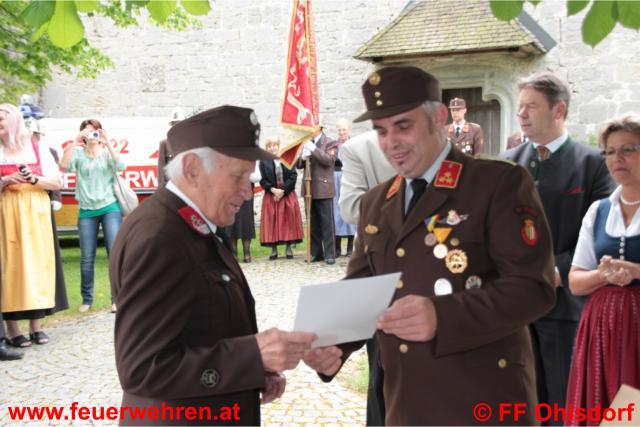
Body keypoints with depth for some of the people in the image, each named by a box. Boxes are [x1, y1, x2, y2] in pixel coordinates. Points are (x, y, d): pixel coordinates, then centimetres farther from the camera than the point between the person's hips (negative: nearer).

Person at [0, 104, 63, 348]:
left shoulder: (38, 148, 8)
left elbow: (57, 182, 5)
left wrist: (34, 179, -10)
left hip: (36, 214, 1)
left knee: (37, 262, 0)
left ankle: (36, 326, 8)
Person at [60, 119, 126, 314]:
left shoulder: (107, 152, 7)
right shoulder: (78, 153, 7)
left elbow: (120, 166, -12)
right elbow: (65, 166, -11)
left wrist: (108, 143, -16)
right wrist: (75, 142, -15)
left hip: (110, 208, -1)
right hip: (86, 211, 1)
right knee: (86, 258, 3)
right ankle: (87, 299, 16)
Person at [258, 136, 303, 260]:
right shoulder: (263, 162, 2)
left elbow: (293, 176, -3)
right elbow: (262, 180, -2)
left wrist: (283, 190, -11)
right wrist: (273, 190, -15)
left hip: (288, 195, 0)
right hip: (271, 196, 0)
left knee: (289, 220, 1)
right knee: (272, 221, 0)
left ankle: (288, 248, 9)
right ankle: (274, 249, 7)